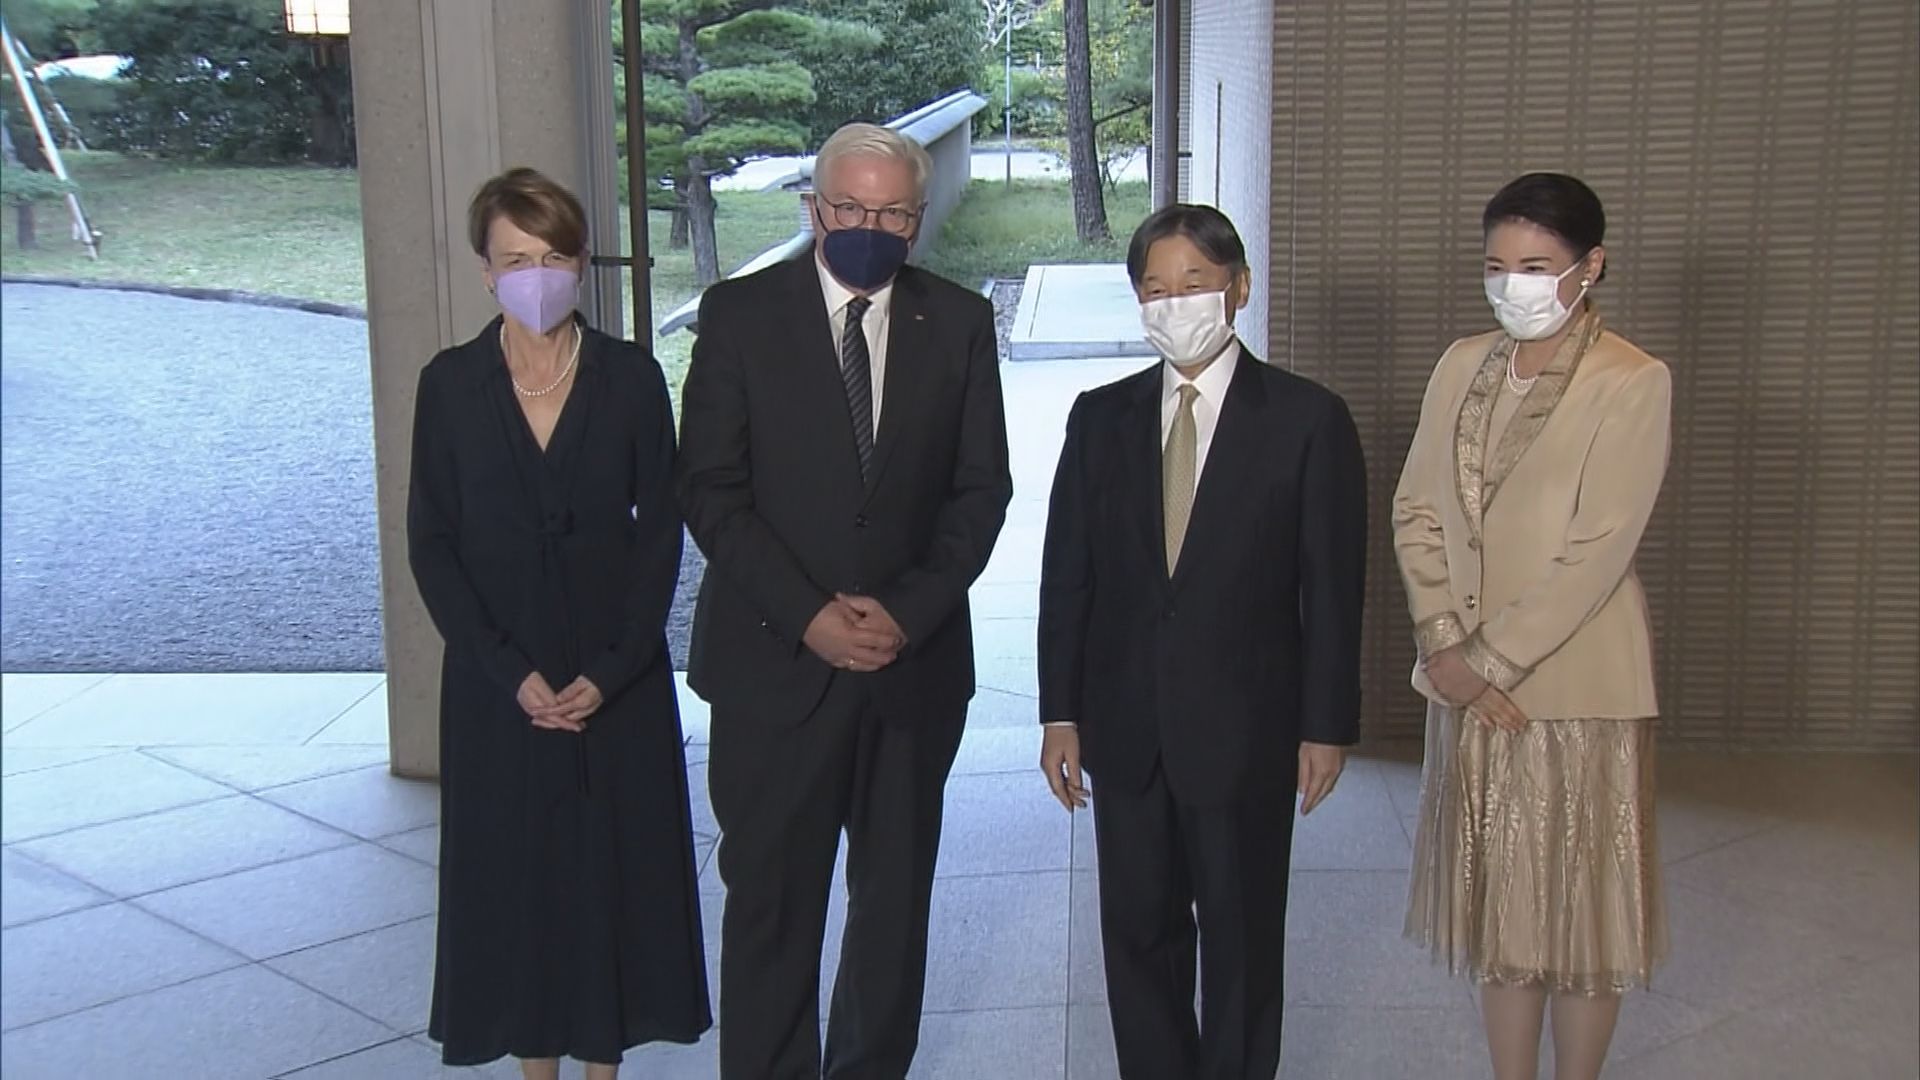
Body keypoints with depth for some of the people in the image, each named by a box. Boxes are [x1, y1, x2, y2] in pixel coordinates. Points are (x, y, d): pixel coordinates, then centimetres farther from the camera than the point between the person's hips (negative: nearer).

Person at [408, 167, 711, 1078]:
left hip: (618, 676, 0)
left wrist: (611, 670, -11)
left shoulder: (631, 376, -3)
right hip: (498, 681, 0)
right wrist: (511, 673, -12)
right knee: (514, 874, 8)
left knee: (616, 866, 8)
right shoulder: (450, 384, -3)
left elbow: (660, 529, -3)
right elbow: (431, 542, -3)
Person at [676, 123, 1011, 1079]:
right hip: (775, 659, -2)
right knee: (769, 898, 4)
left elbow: (981, 489, 3)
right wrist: (808, 613, -14)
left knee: (897, 894, 12)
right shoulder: (739, 314, -2)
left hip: (917, 659, 2)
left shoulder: (959, 322, 4)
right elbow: (711, 489, -5)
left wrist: (909, 611, -10)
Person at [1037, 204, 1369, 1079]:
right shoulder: (1101, 418, 4)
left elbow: (1333, 587, -5)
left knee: (1241, 936, 11)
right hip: (1126, 729, 3)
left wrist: (1326, 724, -6)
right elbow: (1067, 573, 4)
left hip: (1245, 729, -3)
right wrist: (1060, 713, 1)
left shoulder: (1307, 419, -5)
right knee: (1138, 931, 13)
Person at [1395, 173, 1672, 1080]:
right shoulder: (1461, 366, 5)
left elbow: (1596, 551, -17)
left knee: (1580, 904, 7)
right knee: (1497, 901, 14)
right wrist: (1444, 645, -7)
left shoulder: (1632, 383, -12)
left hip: (1576, 682, -5)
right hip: (1469, 679, 5)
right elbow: (1416, 508, 5)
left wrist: (1493, 658, -16)